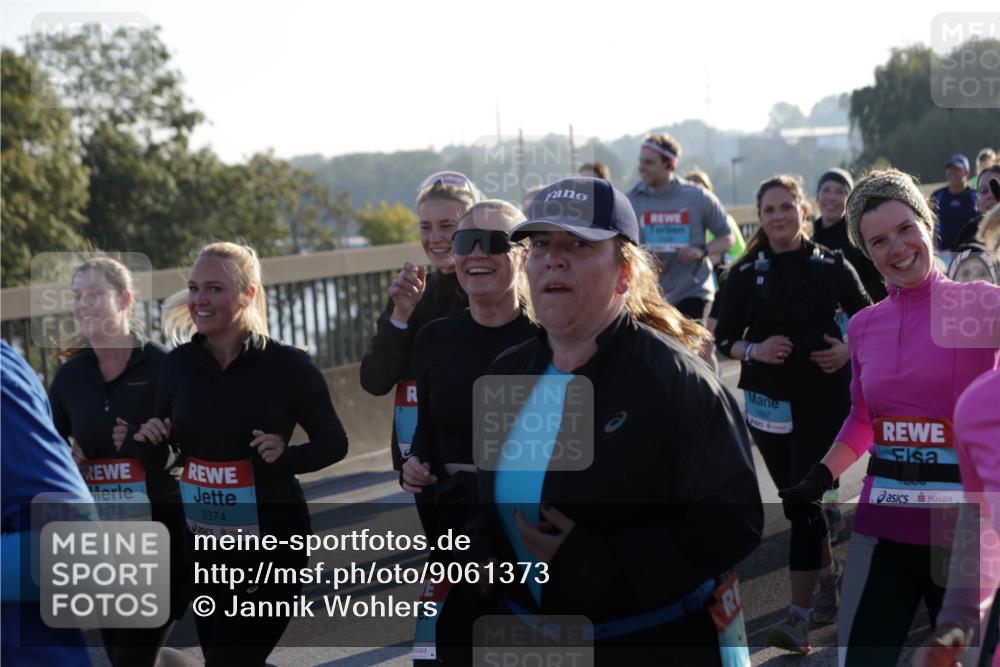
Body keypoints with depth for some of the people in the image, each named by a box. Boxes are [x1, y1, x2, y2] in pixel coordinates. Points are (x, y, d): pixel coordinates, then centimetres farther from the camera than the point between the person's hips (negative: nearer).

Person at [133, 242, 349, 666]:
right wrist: (151, 436, -8)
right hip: (202, 541, 5)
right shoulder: (178, 364, 0)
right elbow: (167, 444, 14)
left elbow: (334, 443, -2)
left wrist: (285, 456, -20)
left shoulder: (287, 365, -11)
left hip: (271, 540, -5)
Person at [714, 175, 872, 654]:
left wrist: (849, 350, -11)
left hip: (824, 398, -3)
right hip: (768, 401, 3)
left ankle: (799, 616, -10)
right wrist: (755, 350, -15)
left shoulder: (832, 266, -1)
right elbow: (724, 339, 4)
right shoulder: (745, 275, 2)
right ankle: (829, 578, 34)